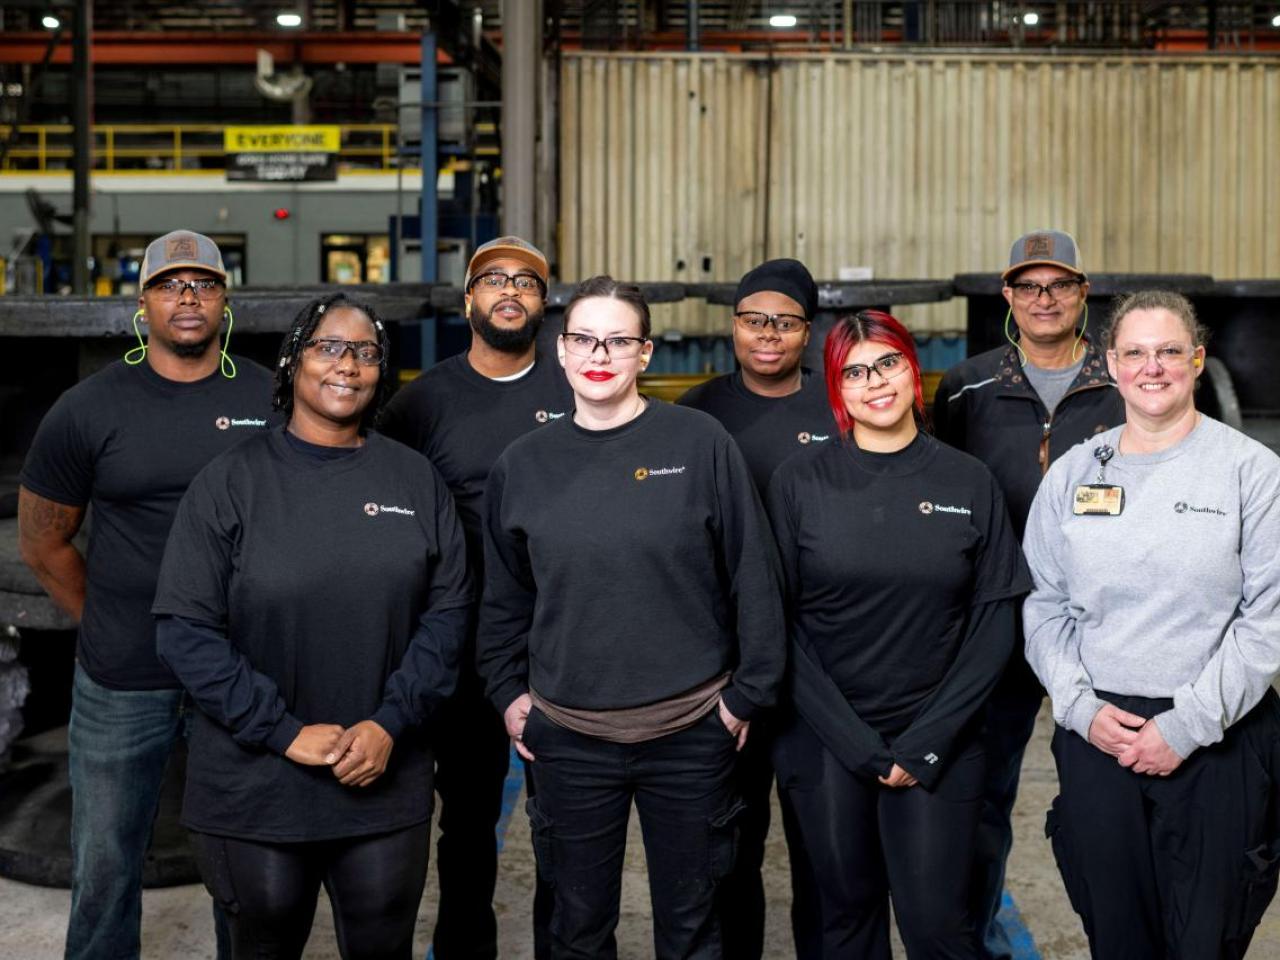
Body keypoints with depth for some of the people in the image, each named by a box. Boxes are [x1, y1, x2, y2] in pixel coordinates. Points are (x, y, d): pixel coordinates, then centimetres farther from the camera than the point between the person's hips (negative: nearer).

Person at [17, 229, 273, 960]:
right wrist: (108, 628, 4)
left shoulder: (272, 400, -1)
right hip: (122, 687, 0)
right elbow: (42, 542, 5)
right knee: (106, 867, 14)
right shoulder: (89, 409, -3)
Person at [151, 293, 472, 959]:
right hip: (254, 790, -2)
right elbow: (185, 630, -9)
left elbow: (447, 612, 2)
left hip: (386, 782, 2)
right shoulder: (232, 480, -5)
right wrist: (284, 732, -14)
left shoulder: (415, 478, 3)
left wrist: (389, 723, -10)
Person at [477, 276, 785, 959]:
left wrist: (749, 693, -4)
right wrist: (507, 691, 8)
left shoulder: (701, 444, -5)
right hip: (568, 736, 2)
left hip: (691, 731, -2)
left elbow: (753, 577, -3)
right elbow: (504, 595, 14)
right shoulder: (523, 465, 4)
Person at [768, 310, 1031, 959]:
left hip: (938, 745, 0)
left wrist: (924, 744, -8)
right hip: (825, 744, 0)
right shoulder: (799, 483, -1)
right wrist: (858, 746, -10)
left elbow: (994, 626, -1)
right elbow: (780, 624, -3)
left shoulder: (970, 483, 1)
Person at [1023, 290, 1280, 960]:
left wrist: (1187, 726, -11)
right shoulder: (1073, 473, 8)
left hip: (1218, 742, -2)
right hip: (1097, 736, 3)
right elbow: (1046, 608, 10)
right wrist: (1080, 707, -4)